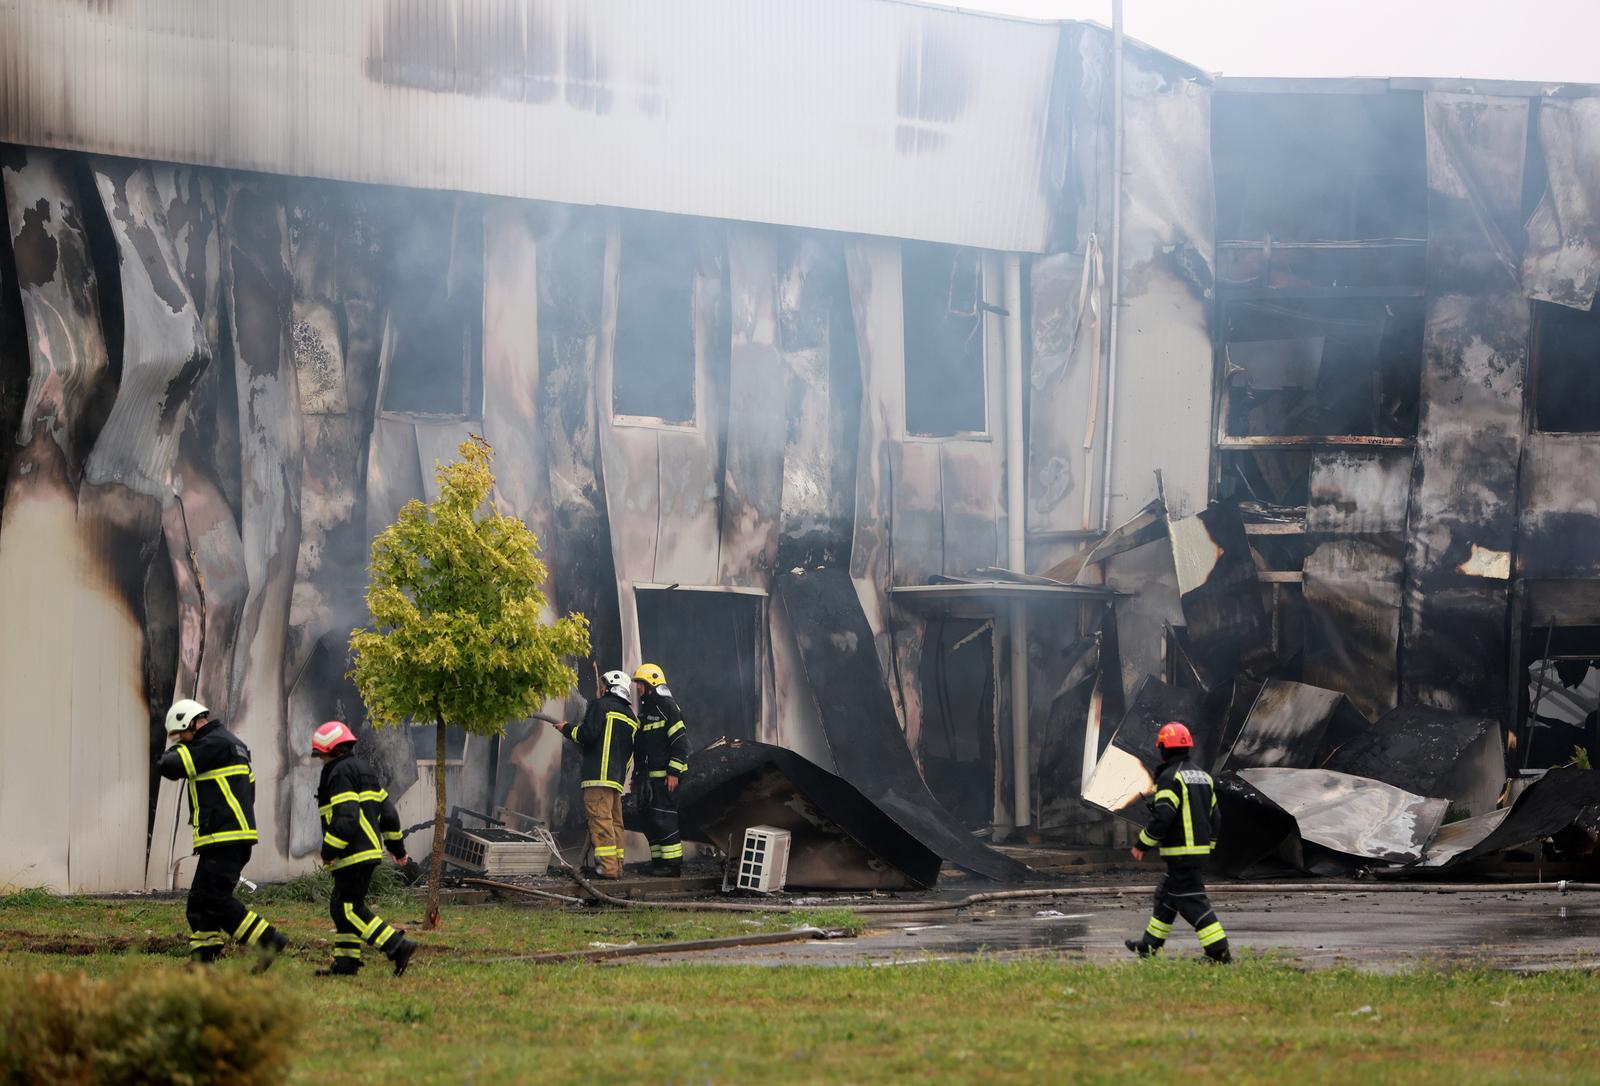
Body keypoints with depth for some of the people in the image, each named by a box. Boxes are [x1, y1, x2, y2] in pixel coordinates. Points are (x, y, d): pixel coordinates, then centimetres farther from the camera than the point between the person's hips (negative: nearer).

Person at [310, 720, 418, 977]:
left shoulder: (339, 773, -12)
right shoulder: (362, 768, 19)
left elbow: (346, 819, -23)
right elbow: (387, 810, 23)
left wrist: (329, 851, -18)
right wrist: (397, 846, 30)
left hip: (353, 855, -10)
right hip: (370, 849, 10)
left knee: (349, 909, -11)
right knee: (343, 907, 15)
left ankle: (398, 946, -17)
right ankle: (346, 963, 17)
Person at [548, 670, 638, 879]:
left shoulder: (601, 705, -2)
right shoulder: (631, 717, 21)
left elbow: (587, 735, -12)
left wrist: (567, 729, 4)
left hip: (599, 774, -8)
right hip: (618, 777, 8)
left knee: (600, 819, -11)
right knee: (615, 821, 12)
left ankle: (607, 867, -18)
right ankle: (617, 866, 10)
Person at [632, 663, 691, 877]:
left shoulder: (667, 707, -9)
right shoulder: (645, 710, 20)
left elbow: (680, 741, -15)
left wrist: (674, 772, -19)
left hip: (666, 776, -10)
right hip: (649, 777, 10)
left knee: (664, 819, -12)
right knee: (650, 819, 9)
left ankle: (673, 863, -10)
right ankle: (658, 861, 14)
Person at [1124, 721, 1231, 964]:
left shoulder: (1170, 777, -13)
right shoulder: (1203, 776, 15)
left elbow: (1161, 818, -20)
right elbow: (1215, 818, 18)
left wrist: (1141, 844, -9)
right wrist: (1207, 846, 25)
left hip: (1181, 853, -9)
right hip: (1201, 850, 9)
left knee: (1191, 902, -8)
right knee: (1166, 895, 21)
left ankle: (1220, 951, -15)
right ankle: (1150, 944, 30)